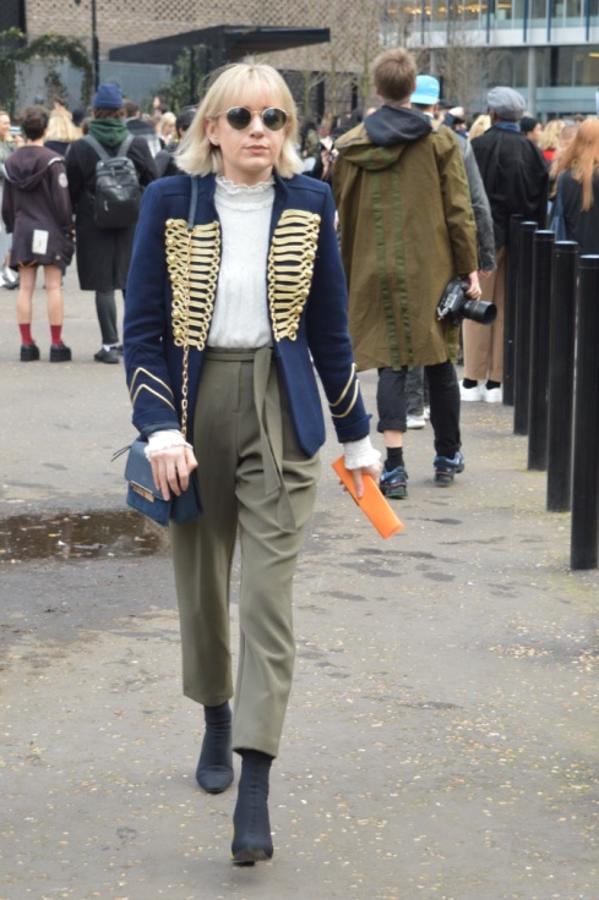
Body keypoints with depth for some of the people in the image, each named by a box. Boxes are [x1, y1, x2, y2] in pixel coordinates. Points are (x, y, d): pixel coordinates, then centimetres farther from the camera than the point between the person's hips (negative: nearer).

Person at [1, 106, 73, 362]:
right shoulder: (51, 161, -11)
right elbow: (62, 200, -10)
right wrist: (67, 231, -1)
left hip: (22, 231, 4)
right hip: (50, 230, -4)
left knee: (25, 287, 6)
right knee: (53, 286, -2)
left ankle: (26, 343, 6)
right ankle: (56, 344, -2)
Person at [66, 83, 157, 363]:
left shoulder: (80, 148, -7)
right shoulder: (138, 145, -3)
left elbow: (71, 191, -2)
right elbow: (152, 185, 2)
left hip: (94, 225, -2)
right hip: (132, 224, 2)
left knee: (104, 286, 2)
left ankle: (110, 344, 0)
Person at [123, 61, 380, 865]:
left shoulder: (309, 204, 0)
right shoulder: (170, 202, -3)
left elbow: (329, 329, 7)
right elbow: (143, 325, -3)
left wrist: (357, 435, 10)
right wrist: (161, 428, -14)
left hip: (281, 412, -1)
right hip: (195, 406, 1)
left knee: (269, 594, -7)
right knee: (202, 584, 14)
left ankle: (255, 788, -8)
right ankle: (217, 724, 40)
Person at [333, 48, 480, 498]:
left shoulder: (352, 146, 1)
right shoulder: (440, 141, -4)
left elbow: (344, 217, 6)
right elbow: (459, 211, -5)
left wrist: (349, 274, 14)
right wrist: (470, 269, 1)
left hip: (376, 272, 1)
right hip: (431, 271, 0)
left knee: (391, 364, 2)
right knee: (440, 362, 13)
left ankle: (395, 466, -7)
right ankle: (448, 456, 26)